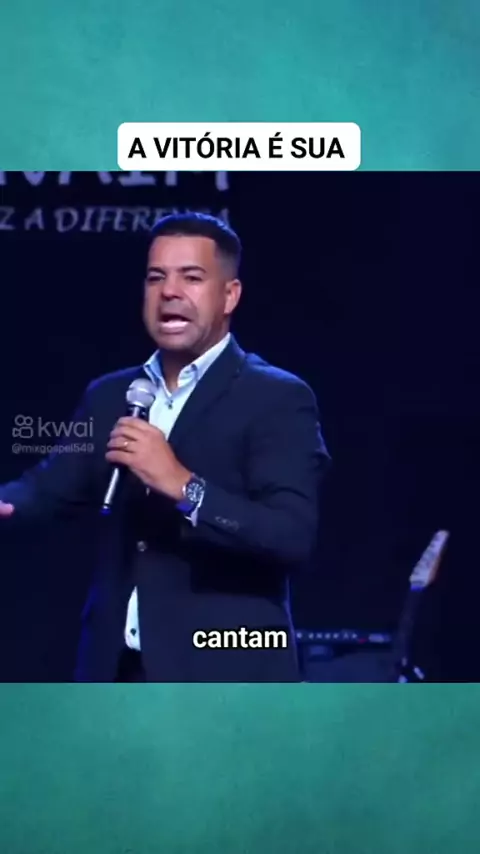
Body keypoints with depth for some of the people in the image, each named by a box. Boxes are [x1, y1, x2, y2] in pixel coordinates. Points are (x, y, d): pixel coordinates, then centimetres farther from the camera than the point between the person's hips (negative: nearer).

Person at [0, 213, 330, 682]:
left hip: (223, 679, -6)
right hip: (118, 673, 6)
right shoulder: (109, 395, 14)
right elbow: (52, 486, 10)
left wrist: (182, 485, -24)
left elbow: (294, 536, -16)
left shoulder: (277, 399, -6)